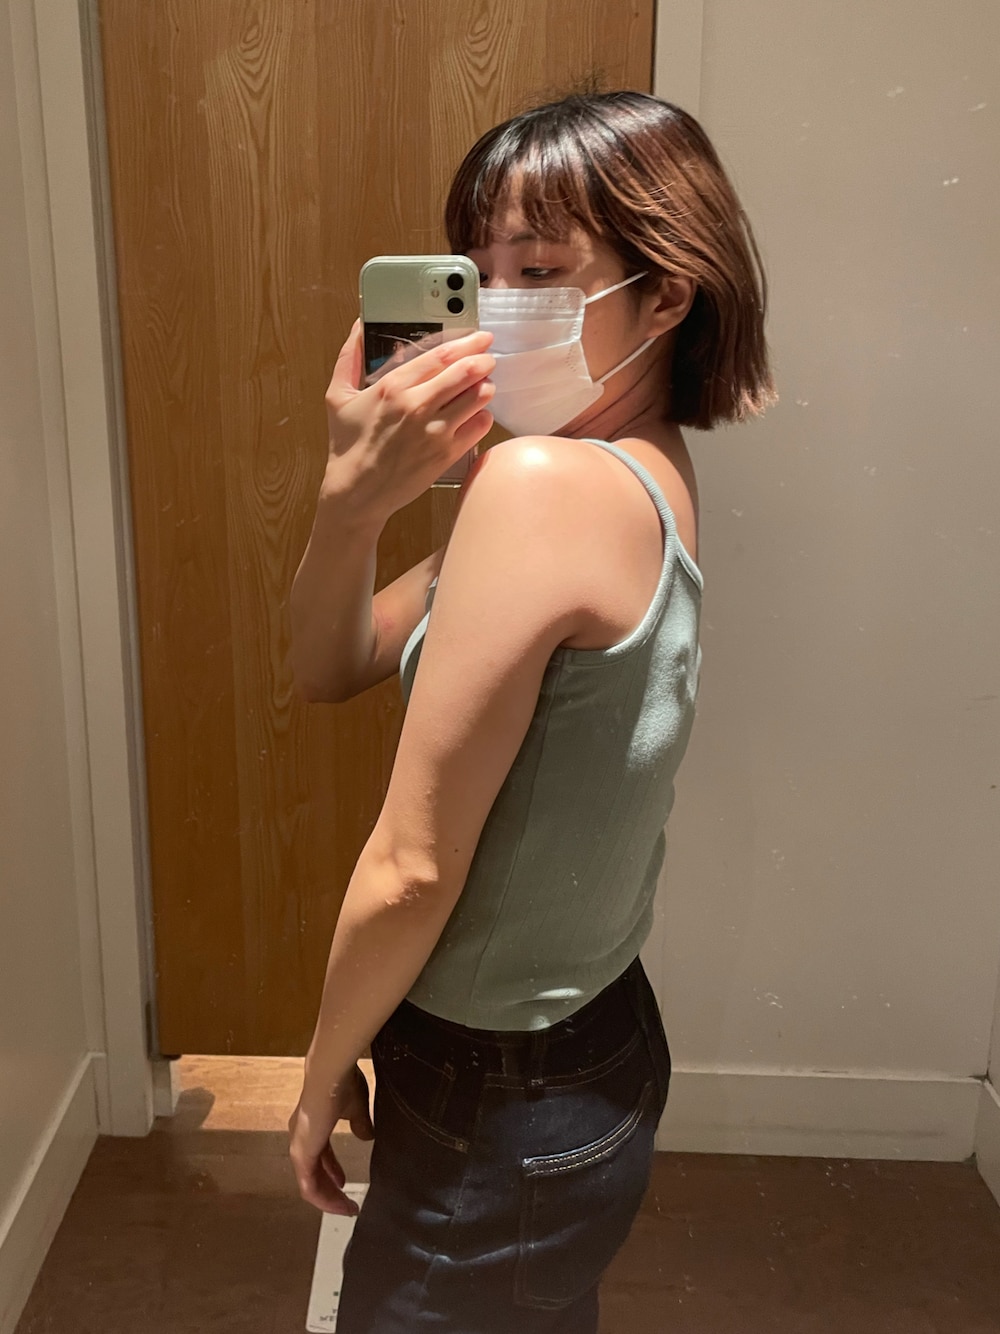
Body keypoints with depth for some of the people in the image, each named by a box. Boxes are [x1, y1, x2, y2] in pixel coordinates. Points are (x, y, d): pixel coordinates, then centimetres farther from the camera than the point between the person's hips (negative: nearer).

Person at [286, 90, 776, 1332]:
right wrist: (352, 500, -16)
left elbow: (412, 869, -23)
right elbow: (330, 668, 3)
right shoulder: (651, 479, 1)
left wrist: (322, 1080, -6)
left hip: (501, 1122, -7)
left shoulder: (540, 483, -27)